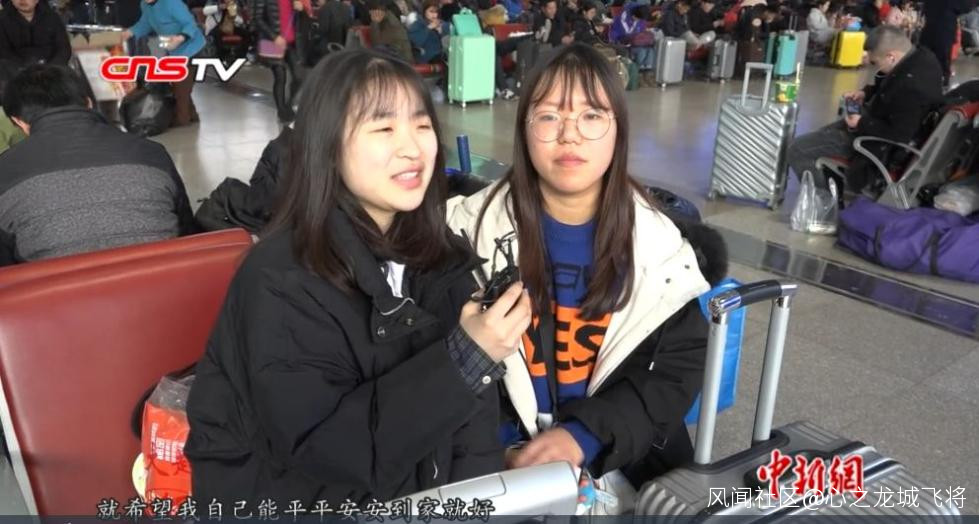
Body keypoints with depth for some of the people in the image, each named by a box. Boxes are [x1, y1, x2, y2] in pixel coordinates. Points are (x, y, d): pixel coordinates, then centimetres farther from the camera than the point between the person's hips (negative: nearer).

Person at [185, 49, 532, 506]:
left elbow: (469, 413, -3)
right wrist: (465, 359, -29)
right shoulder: (283, 280, -18)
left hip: (416, 492, 4)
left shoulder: (442, 256, -1)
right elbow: (322, 448, -23)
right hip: (299, 500, -3)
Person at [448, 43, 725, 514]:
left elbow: (680, 365, -1)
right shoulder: (475, 227, -6)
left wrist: (586, 434, -13)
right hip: (501, 459, -2)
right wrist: (493, 452, -14)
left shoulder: (656, 241, -3)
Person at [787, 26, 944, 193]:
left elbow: (898, 135, -31)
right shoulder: (921, 56, -8)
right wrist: (866, 93, -1)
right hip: (880, 118, 10)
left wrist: (861, 124, -21)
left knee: (797, 149, -13)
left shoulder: (912, 89, -38)